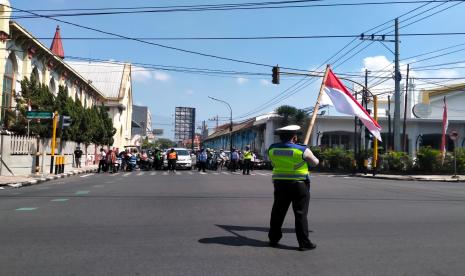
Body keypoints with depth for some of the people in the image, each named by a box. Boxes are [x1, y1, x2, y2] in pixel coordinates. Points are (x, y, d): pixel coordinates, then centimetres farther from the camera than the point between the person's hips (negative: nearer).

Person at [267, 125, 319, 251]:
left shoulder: (272, 149, -1)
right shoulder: (302, 150, -12)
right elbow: (315, 163, 3)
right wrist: (308, 158, 22)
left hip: (280, 184, 4)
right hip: (299, 185, -4)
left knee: (277, 212, 14)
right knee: (301, 214, 3)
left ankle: (273, 239, 24)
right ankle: (304, 243, 8)